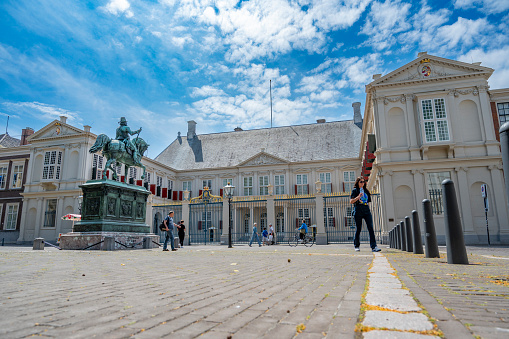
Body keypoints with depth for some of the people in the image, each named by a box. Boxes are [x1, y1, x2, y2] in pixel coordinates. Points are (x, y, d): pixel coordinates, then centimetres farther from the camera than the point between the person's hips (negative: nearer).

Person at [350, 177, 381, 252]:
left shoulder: (366, 190, 18)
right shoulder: (355, 190, 4)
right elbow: (351, 201, -5)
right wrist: (358, 197, -17)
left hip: (367, 210, 4)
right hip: (358, 211, -4)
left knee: (370, 228, -8)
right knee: (358, 229, 2)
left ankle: (374, 246, -13)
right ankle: (356, 246, 17)